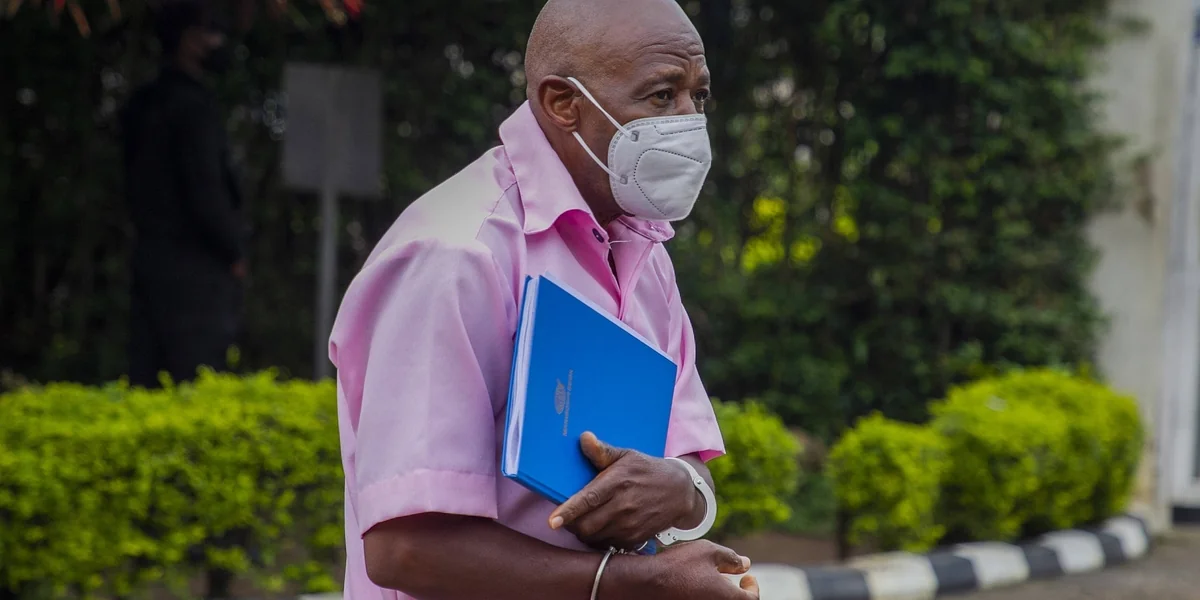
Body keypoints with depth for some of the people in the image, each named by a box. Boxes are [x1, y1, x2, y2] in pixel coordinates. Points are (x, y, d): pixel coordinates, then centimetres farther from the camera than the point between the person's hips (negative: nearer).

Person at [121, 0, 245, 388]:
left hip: (151, 252, 9)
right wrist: (234, 253, -5)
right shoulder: (192, 105, -13)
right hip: (193, 268, -9)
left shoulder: (143, 105, 14)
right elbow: (205, 192, -18)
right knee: (196, 383, -8)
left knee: (147, 379, 7)